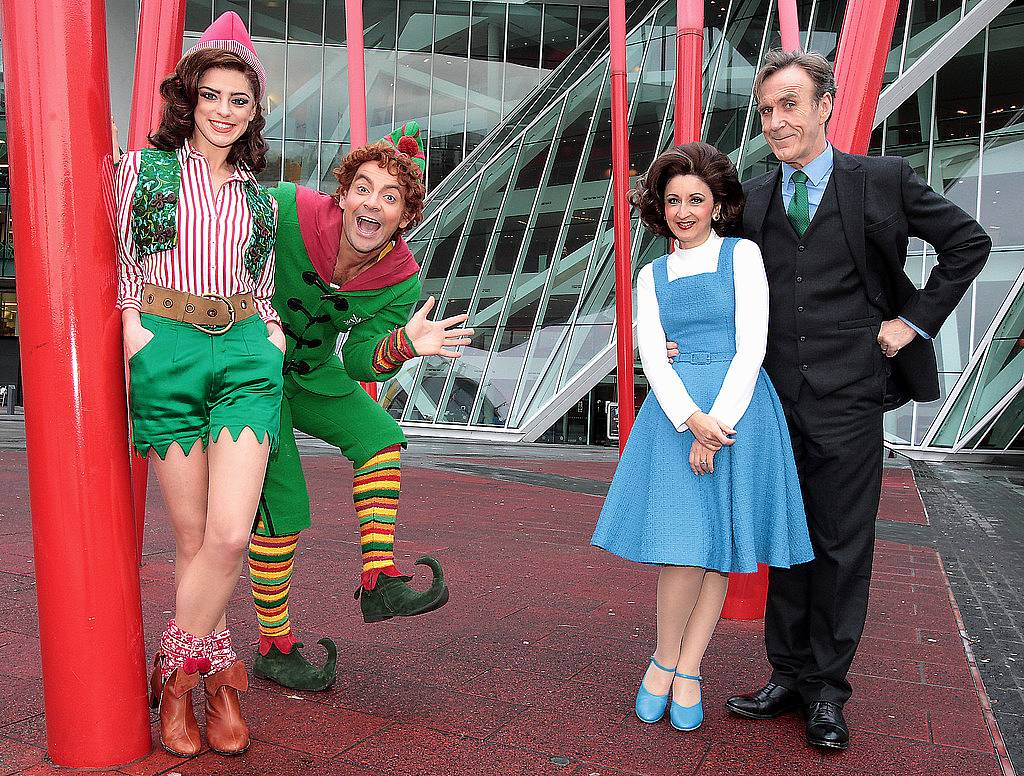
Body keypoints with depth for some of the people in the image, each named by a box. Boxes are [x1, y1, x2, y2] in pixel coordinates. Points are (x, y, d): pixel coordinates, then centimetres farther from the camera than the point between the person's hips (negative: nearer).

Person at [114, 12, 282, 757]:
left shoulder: (259, 196, 17)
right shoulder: (143, 167, 9)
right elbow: (119, 263, 9)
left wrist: (273, 330, 7)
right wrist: (134, 330, -5)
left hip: (245, 352, 2)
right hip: (165, 353, -1)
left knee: (230, 534, -10)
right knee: (193, 539, 2)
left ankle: (177, 673, 12)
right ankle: (215, 678, 21)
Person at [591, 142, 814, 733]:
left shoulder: (742, 254, 5)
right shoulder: (653, 276, 14)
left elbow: (751, 347, -3)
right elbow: (651, 356, 3)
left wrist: (717, 424, -13)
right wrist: (692, 419, -14)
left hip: (737, 407, -1)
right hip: (676, 412, 1)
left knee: (720, 546, 1)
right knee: (684, 547, -7)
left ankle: (686, 670, 14)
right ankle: (665, 659, 14)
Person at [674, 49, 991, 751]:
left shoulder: (882, 180, 1)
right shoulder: (753, 200, 9)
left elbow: (969, 243, 9)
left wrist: (915, 320, 1)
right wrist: (682, 341, -2)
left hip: (848, 400, -3)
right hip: (777, 399, 3)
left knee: (842, 548, 6)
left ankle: (828, 689, 22)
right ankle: (790, 676, 26)